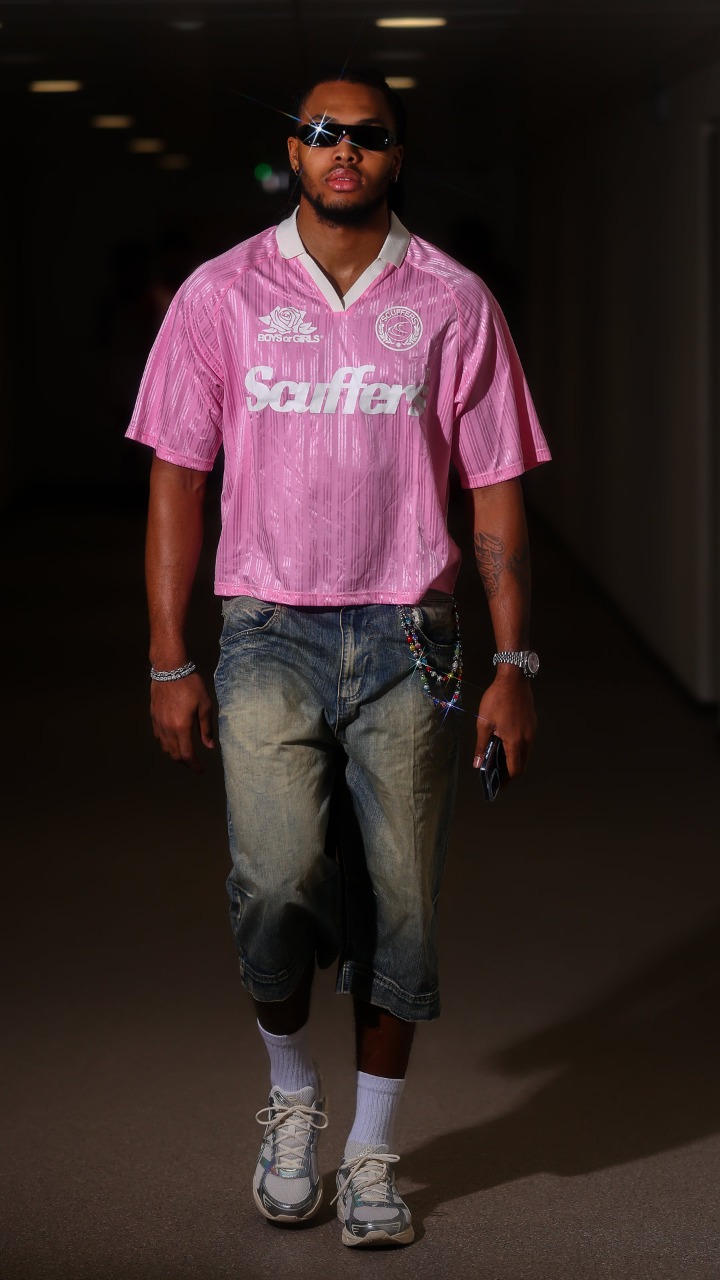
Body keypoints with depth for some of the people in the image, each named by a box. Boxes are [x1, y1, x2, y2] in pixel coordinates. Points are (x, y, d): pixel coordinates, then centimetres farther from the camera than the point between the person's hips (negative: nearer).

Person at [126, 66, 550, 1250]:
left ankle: (371, 1153, 19)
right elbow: (177, 478, 6)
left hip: (406, 639, 1)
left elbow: (496, 490, 5)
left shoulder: (453, 303, 4)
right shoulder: (223, 295, 4)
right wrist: (169, 662, 0)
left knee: (398, 906, 2)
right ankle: (290, 1088, 13)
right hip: (270, 631, -1)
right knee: (279, 880, -16)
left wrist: (515, 666, -1)